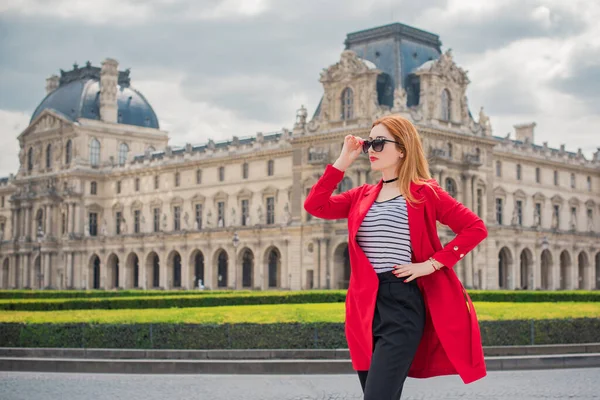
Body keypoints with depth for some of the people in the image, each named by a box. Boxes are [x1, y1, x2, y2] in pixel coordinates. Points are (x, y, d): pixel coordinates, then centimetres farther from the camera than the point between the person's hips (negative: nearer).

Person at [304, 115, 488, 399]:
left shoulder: (424, 193, 0)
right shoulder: (362, 196, 15)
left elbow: (476, 228, -5)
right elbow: (315, 205, 3)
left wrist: (432, 263, -11)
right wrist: (343, 161, 3)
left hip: (402, 304, -6)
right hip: (366, 307, 6)